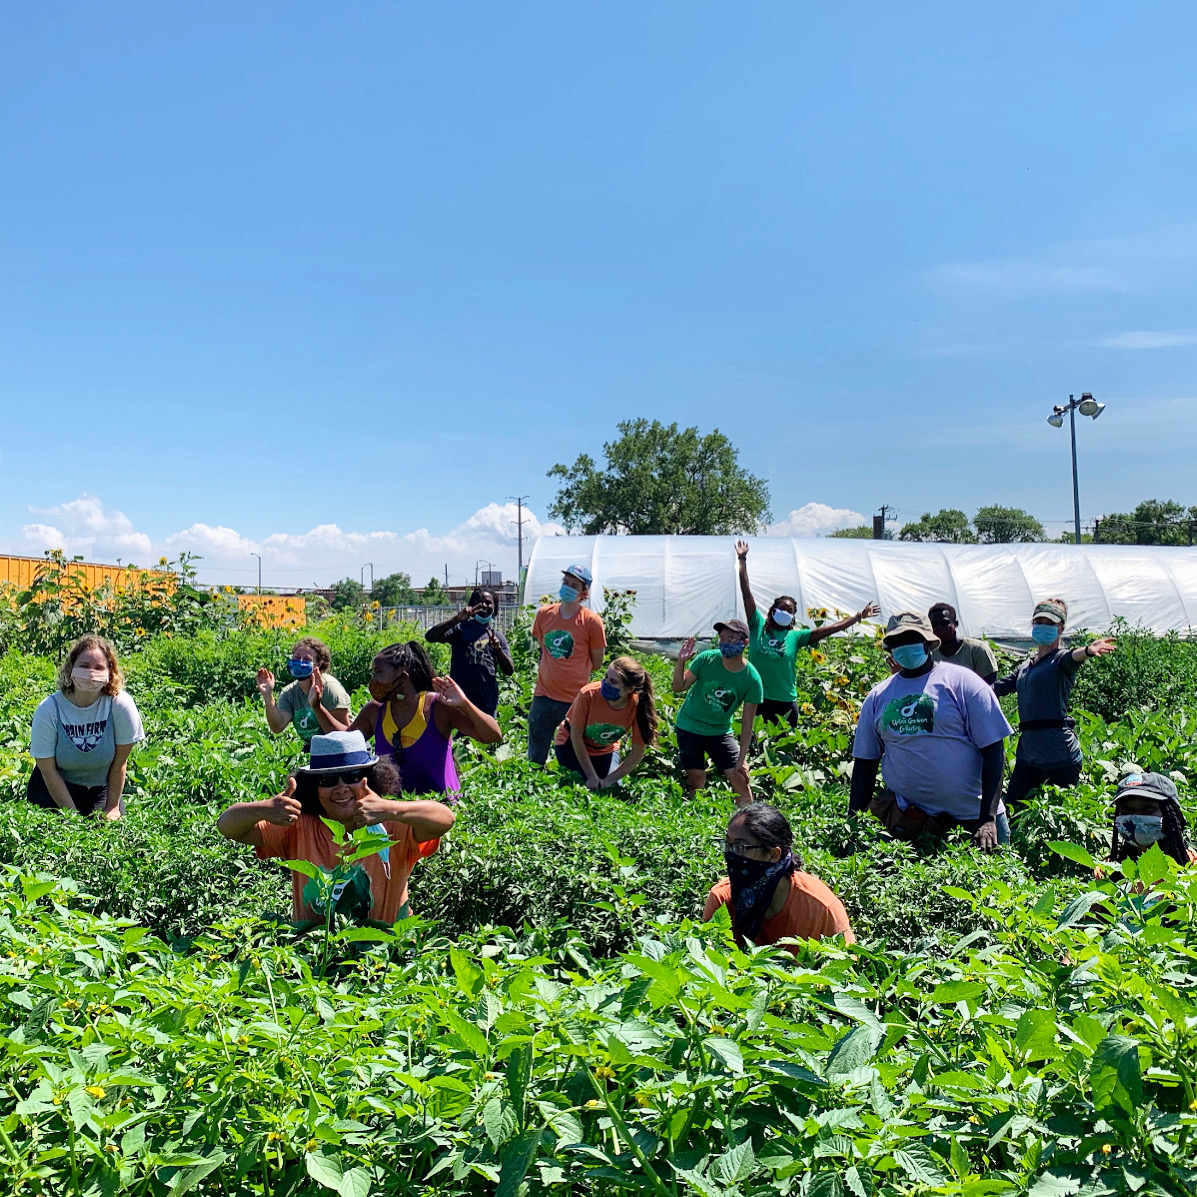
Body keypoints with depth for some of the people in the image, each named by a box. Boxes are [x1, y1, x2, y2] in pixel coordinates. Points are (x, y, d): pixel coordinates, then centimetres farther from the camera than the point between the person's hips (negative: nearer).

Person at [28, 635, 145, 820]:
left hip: (102, 788, 1)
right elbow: (48, 771, -13)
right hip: (54, 789, 0)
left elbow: (119, 763, -10)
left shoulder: (121, 704, -20)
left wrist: (112, 807, -4)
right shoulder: (48, 710, -19)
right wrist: (72, 815, -13)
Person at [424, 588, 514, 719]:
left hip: (487, 702, 4)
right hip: (460, 699, -4)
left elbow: (509, 671, 7)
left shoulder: (498, 636, 13)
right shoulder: (461, 628, 3)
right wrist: (456, 619, -23)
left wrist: (498, 649, -12)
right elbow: (430, 637, -12)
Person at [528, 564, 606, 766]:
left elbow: (596, 663, -2)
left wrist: (572, 676, 6)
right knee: (535, 758, 14)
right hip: (543, 696, 4)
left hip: (574, 700, -3)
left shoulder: (591, 622, -11)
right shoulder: (544, 614, 1)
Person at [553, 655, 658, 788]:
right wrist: (592, 777, -21)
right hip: (571, 746, -2)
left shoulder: (638, 706, -28)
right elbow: (576, 736, -21)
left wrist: (607, 781, -23)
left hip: (605, 751, 2)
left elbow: (637, 755, -19)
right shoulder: (589, 694, -33)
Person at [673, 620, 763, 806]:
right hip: (689, 726, -1)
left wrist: (742, 759, -14)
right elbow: (679, 687, -12)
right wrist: (680, 663, -31)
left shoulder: (752, 679, -16)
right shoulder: (706, 659, -16)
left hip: (720, 731, 1)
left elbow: (747, 722, -12)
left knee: (740, 778, -5)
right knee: (696, 782, 0)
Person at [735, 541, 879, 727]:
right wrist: (742, 561, 3)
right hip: (757, 700, -1)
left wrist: (859, 616, 5)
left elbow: (828, 629, 6)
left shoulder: (795, 636, 5)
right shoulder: (758, 627, 2)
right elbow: (746, 593, 2)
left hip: (785, 704, 1)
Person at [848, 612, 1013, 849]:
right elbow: (865, 762, 13)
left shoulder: (962, 682, -1)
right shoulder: (877, 697, 9)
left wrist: (988, 818, -12)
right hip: (905, 820, 2)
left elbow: (994, 751, -5)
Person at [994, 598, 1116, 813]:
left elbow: (1072, 658, -26)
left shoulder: (1061, 660, -3)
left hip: (1059, 753, -7)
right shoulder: (1026, 666, 17)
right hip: (1028, 753, 7)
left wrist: (1087, 651, -48)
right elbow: (997, 687, 26)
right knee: (1011, 812, 5)